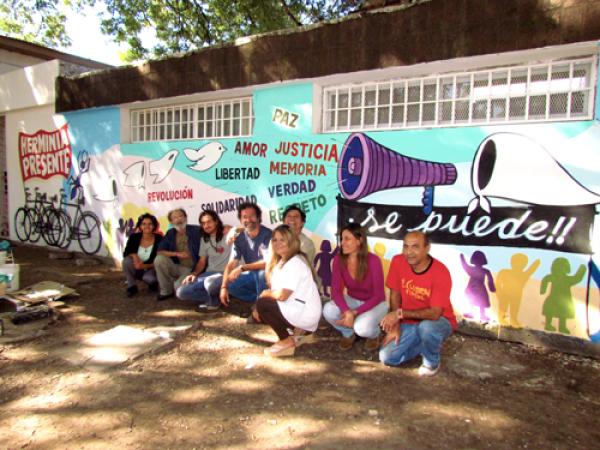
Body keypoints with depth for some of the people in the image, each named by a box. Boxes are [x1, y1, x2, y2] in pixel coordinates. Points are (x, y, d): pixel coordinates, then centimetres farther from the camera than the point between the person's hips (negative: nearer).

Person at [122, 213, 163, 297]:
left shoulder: (159, 239, -17)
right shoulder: (134, 237, -10)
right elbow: (125, 253, -7)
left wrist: (145, 266, -30)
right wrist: (134, 256, -30)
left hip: (152, 269, -3)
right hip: (137, 269, 3)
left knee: (148, 278, -36)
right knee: (127, 260, -27)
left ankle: (153, 283, 5)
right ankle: (132, 286, -7)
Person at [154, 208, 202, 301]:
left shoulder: (196, 230, -9)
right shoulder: (170, 233, 5)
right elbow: (160, 251, -1)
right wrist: (176, 254, -13)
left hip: (192, 269, -5)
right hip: (177, 268, 5)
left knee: (179, 286, -33)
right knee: (159, 259, -20)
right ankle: (166, 291, -4)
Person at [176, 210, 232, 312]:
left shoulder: (227, 234, -5)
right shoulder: (204, 239, 16)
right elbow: (202, 261, 18)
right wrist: (194, 274, 2)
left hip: (224, 274, -7)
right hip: (209, 274, 7)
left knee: (210, 283, -41)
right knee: (181, 292, -9)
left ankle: (214, 302, -6)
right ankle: (215, 296, 0)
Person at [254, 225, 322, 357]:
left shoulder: (295, 263, -19)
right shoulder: (281, 261, 13)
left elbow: (282, 295, -24)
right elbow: (277, 290, 11)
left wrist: (265, 293, -6)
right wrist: (262, 301, -2)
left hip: (306, 313, -10)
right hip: (298, 309, 10)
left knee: (262, 304, -14)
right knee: (259, 311, 12)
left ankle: (287, 341, -2)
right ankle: (300, 332, 13)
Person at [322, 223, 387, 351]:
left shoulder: (373, 261, -27)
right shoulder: (339, 259, -15)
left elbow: (378, 296, -23)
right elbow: (335, 290, -16)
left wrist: (354, 313, -31)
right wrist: (346, 311, -35)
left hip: (375, 304, -3)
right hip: (352, 301, 4)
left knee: (362, 328, -34)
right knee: (328, 310, -27)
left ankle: (374, 334, 7)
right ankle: (348, 333, 6)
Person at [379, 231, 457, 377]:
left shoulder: (441, 272, -27)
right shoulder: (398, 262, -13)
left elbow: (435, 314, -29)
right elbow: (395, 295, -2)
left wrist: (400, 313, -30)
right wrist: (395, 325, -8)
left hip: (439, 322, -4)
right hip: (410, 323, 4)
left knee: (426, 327, -39)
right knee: (386, 357, -11)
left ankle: (432, 361, -5)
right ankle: (423, 345, 15)